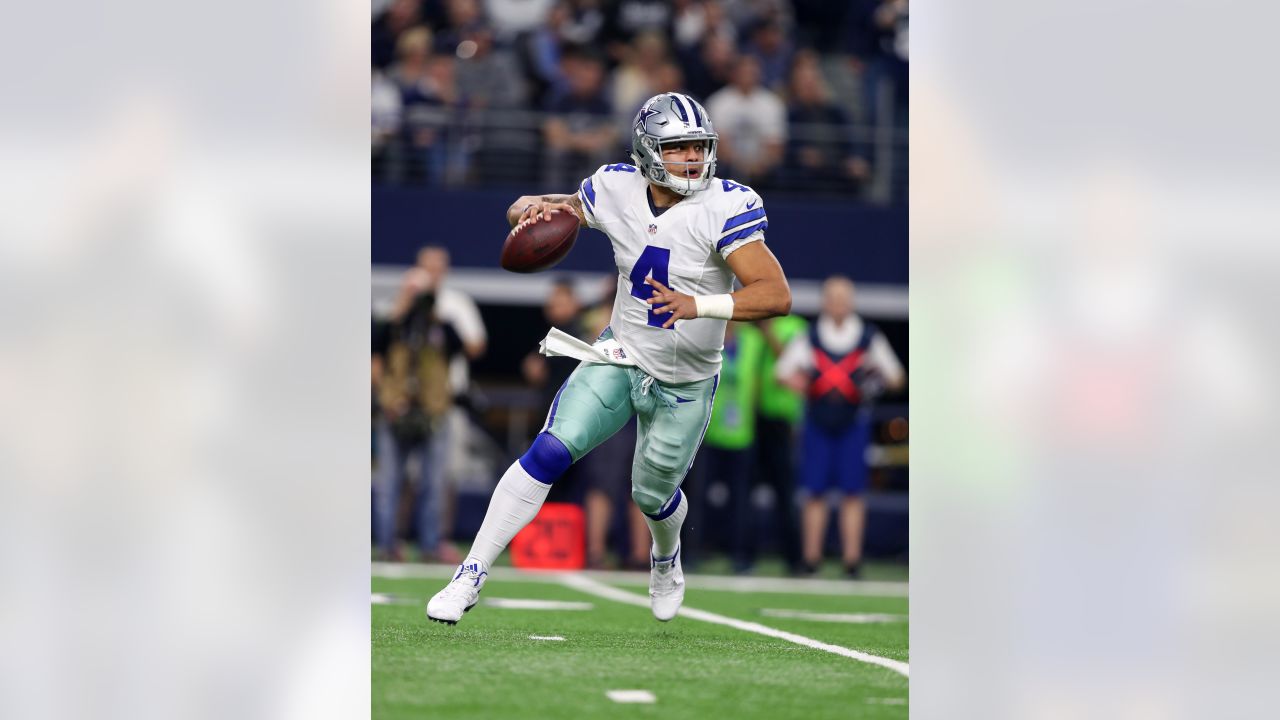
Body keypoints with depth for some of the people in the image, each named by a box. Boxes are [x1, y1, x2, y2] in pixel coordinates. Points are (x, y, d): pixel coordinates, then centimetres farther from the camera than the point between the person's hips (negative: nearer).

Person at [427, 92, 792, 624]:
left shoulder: (723, 208, -24)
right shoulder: (618, 191, -12)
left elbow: (777, 295, -31)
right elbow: (543, 210, 4)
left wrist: (700, 305, -45)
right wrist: (535, 207, -22)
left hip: (685, 385, -1)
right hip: (622, 355, 1)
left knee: (653, 495, 16)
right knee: (550, 453, -16)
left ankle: (666, 556, 54)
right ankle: (471, 575, -9)